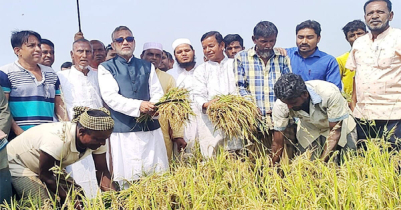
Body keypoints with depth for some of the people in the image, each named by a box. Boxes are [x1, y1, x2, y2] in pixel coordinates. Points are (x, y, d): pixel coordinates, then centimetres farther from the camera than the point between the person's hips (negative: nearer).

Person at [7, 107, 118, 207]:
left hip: (51, 168, 7)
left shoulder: (97, 138, -20)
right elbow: (44, 175, -26)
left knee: (80, 198, -6)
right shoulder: (59, 140, -39)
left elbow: (102, 172, -15)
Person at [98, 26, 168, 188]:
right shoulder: (106, 68, 7)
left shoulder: (147, 67, 18)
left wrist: (154, 107, -14)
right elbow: (110, 97, -7)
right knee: (128, 179, -1)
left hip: (151, 128, 3)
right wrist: (138, 105, -20)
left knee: (159, 176, 3)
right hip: (123, 130, -3)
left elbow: (157, 93, 9)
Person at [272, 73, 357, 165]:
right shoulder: (280, 106, -29)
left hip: (340, 126, -1)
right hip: (311, 131, 2)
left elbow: (335, 130, -29)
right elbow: (277, 144, -20)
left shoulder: (330, 93, -37)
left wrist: (322, 161, -36)